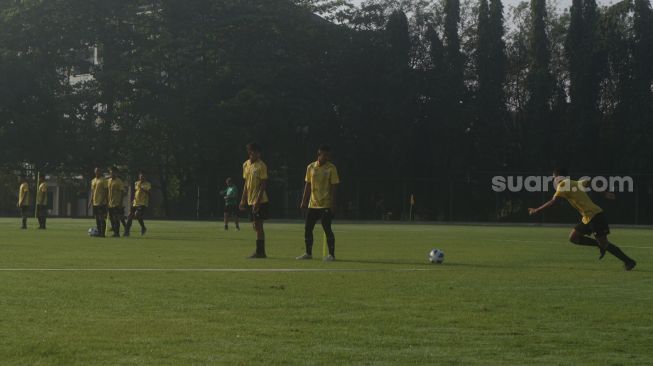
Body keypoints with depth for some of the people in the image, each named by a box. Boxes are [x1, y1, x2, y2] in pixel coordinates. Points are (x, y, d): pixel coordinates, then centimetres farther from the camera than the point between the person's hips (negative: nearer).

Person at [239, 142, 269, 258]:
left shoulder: (261, 166, -10)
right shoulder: (246, 165, 12)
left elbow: (263, 184, -13)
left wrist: (258, 200, -20)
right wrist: (243, 200, 17)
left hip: (260, 201, -7)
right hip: (250, 201, 7)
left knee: (258, 226, -8)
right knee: (256, 226, 11)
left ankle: (259, 252, -5)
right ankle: (261, 252, 18)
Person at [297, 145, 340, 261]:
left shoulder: (331, 168, -5)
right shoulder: (311, 167, 8)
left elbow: (333, 187, -7)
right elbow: (308, 185, 14)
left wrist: (333, 204, -13)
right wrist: (304, 201, 10)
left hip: (326, 205, -5)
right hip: (312, 204, 5)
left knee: (327, 229, -6)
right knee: (307, 229, 5)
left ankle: (331, 254, 1)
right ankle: (308, 253, 16)